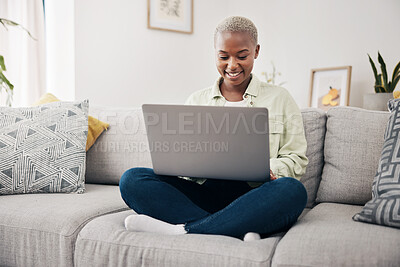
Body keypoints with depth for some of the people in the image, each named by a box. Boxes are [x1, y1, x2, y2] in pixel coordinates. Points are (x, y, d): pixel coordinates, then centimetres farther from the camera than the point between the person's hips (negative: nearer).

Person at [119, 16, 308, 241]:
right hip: (203, 194, 2)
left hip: (253, 197, -2)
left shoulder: (280, 98, 12)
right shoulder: (196, 101, 18)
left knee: (292, 191, -35)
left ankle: (182, 229, -32)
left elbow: (296, 159, 7)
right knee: (132, 179, -19)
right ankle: (238, 230, -32)